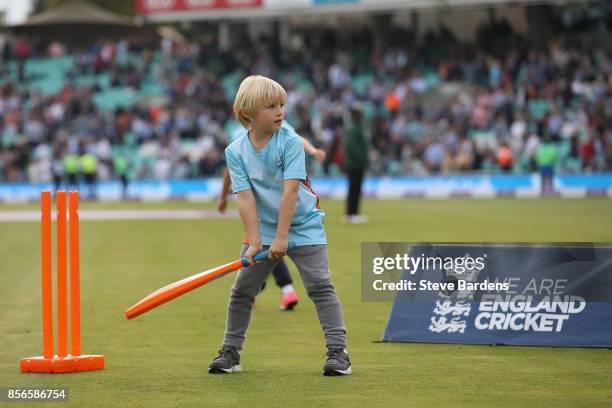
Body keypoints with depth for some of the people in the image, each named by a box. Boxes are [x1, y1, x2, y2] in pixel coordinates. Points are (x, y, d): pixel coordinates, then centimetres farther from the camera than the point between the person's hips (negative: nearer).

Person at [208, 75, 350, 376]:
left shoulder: (290, 142, -14)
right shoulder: (236, 151, -6)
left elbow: (290, 190, -20)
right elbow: (245, 196, -10)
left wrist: (281, 238, -24)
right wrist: (254, 242, -18)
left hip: (302, 225, -3)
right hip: (263, 229, 3)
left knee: (320, 286, -11)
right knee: (242, 289, 4)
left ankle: (338, 351, -9)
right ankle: (230, 353, 16)